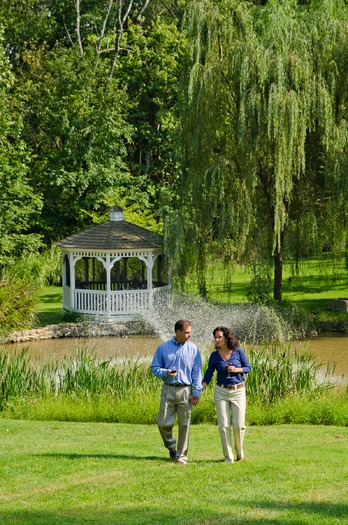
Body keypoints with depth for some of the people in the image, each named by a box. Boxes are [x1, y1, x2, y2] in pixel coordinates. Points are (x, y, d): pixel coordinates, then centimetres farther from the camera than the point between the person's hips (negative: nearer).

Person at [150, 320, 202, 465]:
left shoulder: (193, 349, 2)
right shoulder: (163, 348, 3)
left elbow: (197, 372, 3)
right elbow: (155, 367, 9)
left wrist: (196, 393, -4)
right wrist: (165, 373, -13)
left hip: (185, 390, 0)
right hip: (168, 389, 1)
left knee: (184, 425, 2)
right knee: (163, 423, -1)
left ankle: (181, 455, 11)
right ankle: (171, 447, 24)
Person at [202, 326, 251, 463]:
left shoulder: (238, 351, -4)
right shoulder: (214, 356, 0)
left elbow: (248, 368, 5)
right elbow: (208, 375, 1)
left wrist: (236, 370, -15)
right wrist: (199, 390, -12)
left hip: (238, 391, -1)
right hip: (221, 392, 1)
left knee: (239, 425, -3)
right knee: (224, 426, -2)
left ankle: (240, 453, 21)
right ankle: (228, 457, 7)